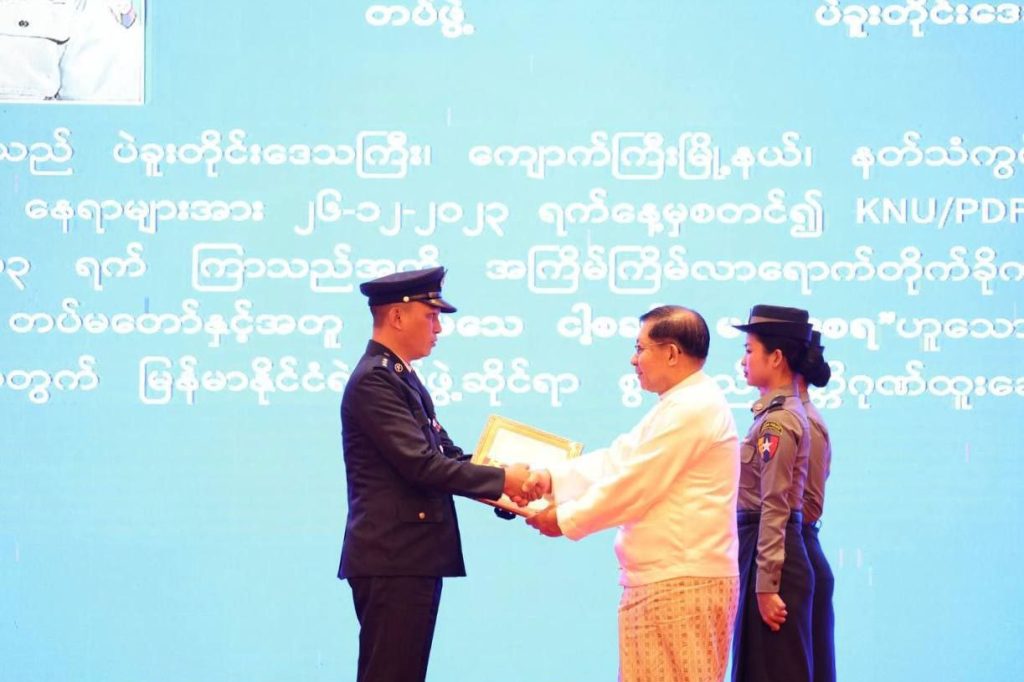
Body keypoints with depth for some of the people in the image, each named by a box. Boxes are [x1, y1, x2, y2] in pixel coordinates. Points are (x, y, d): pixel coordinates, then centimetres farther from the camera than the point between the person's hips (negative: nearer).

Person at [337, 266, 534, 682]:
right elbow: (421, 463, -20)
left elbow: (445, 455, 16)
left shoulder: (402, 378, 18)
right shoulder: (374, 380, -14)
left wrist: (507, 489, 4)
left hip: (414, 558, 10)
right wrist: (501, 479, -13)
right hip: (391, 558, -10)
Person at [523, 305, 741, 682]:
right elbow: (617, 460, 18)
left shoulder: (693, 408, -15)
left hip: (682, 582, -11)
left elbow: (633, 485, -16)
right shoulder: (683, 405, 21)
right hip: (667, 578, 11)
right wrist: (553, 478, 7)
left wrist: (566, 519, -6)